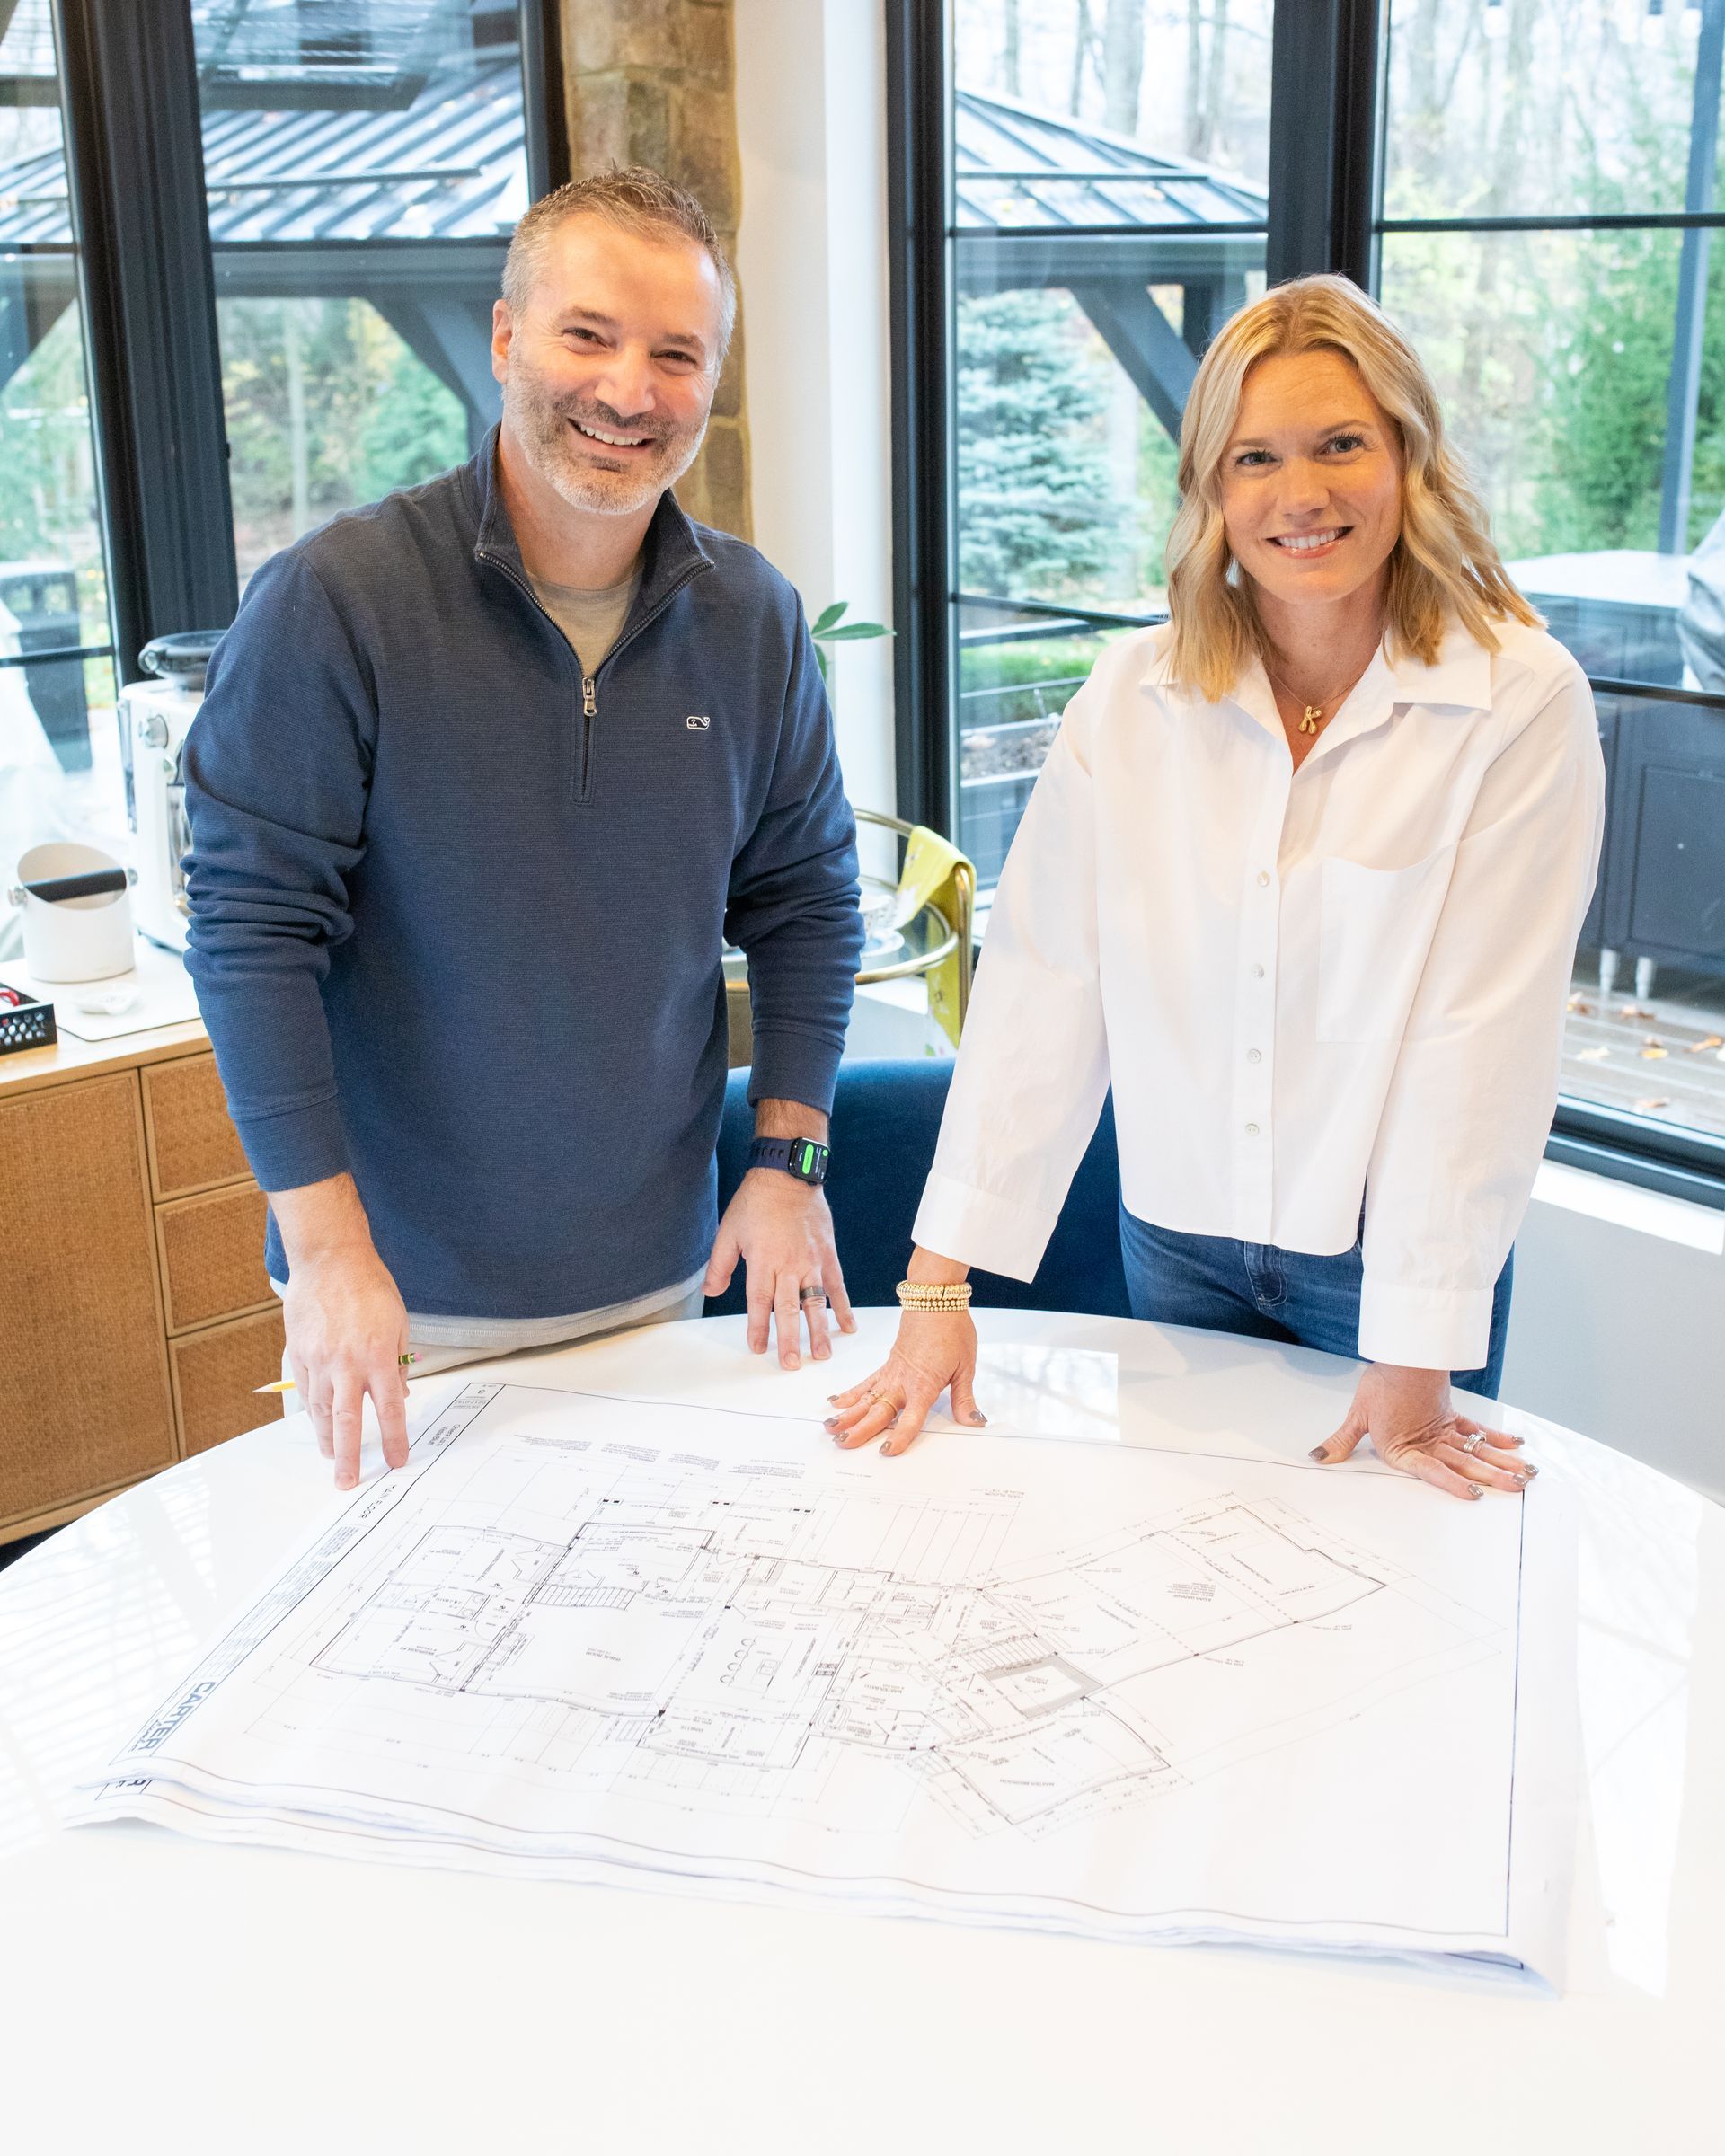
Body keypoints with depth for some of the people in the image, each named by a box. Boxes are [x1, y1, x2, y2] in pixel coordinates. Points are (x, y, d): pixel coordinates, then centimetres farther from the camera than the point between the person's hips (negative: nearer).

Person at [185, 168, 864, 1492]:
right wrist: (326, 1243, -18)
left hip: (659, 1277, 4)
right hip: (408, 1300, -4)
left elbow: (806, 899, 7)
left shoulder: (754, 621, -1)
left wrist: (790, 1159, 0)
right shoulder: (331, 602, -15)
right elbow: (253, 923, -15)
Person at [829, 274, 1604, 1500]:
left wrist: (1415, 1364, -17)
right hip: (1178, 1236, 3)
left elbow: (1481, 1034, -17)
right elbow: (1040, 983, -9)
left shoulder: (1522, 702, -14)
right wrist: (939, 1283, -13)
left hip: (1392, 1257, -2)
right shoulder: (1131, 699, -5)